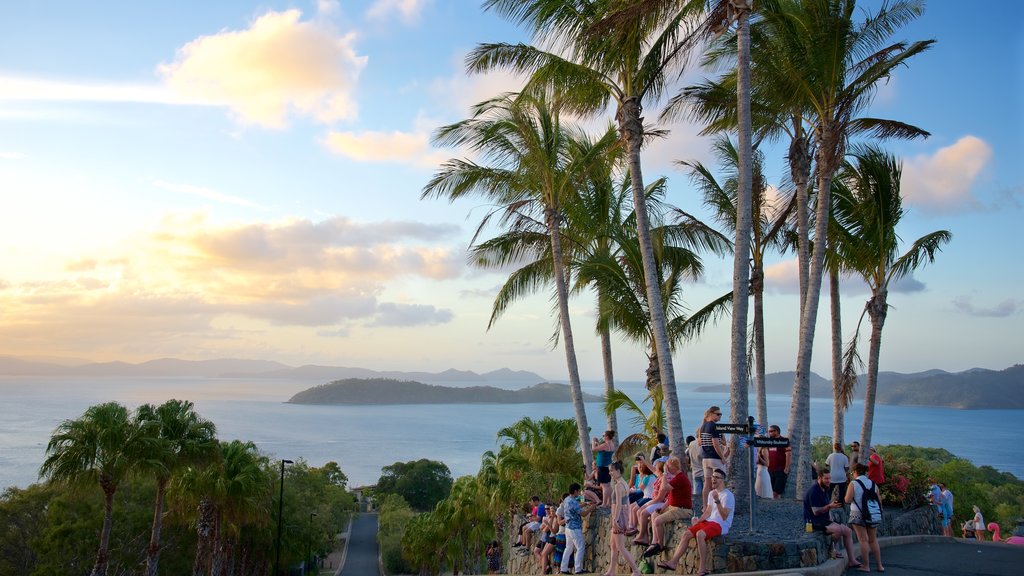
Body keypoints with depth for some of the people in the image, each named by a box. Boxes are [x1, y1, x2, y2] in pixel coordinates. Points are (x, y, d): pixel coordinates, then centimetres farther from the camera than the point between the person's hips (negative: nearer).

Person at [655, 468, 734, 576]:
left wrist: (717, 501, -30)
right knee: (686, 534, -8)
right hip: (709, 521, 8)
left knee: (700, 534, -35)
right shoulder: (711, 493, 16)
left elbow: (724, 517, -20)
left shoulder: (727, 495, -10)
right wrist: (698, 521, 4)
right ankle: (673, 562, -9)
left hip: (721, 525, -8)